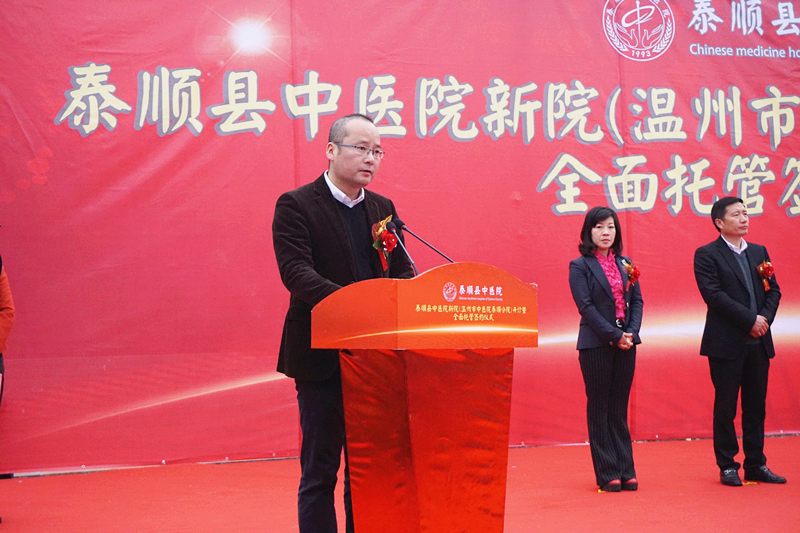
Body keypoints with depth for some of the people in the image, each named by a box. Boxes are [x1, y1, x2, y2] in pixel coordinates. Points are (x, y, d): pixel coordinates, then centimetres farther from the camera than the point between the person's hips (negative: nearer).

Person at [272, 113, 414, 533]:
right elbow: (296, 272, -17)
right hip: (322, 359, -5)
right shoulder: (295, 205, -5)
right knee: (320, 471, 2)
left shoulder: (383, 208, 13)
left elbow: (402, 271, 8)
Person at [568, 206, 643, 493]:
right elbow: (586, 306, -10)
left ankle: (626, 471, 11)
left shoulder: (625, 263, 13)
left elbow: (637, 300, 9)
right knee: (599, 408, 1)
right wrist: (615, 335, -16)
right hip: (596, 345, -4)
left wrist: (631, 332, -7)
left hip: (626, 344, 5)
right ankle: (607, 475, 4)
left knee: (619, 408, 8)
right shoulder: (580, 266, -2)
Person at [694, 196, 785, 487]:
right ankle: (727, 466, 10)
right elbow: (713, 294, -14)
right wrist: (750, 319, -16)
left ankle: (756, 465, 18)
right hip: (726, 343, -5)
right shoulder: (707, 254, -4)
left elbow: (773, 290, 12)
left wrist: (766, 318, -7)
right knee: (725, 407, 2)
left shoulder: (759, 252, 15)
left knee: (756, 406, 9)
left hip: (758, 342, 5)